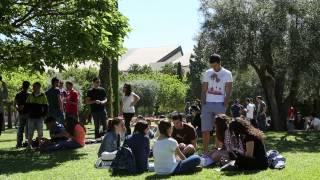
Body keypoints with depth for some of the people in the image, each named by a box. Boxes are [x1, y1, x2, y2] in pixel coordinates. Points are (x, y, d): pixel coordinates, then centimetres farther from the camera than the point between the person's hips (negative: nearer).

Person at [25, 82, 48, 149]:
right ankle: (29, 144, 8)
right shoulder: (30, 96, 8)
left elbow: (46, 107, 0)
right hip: (31, 117, 2)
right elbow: (26, 105, 14)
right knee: (30, 132, 3)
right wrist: (28, 112, 1)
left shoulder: (43, 96, 0)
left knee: (40, 132, 3)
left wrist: (43, 115, -8)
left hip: (39, 117, -2)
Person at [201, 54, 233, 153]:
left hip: (220, 104, -3)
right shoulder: (207, 73, 11)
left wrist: (225, 105, -10)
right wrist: (203, 104, 0)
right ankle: (205, 151, 6)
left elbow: (228, 92, -1)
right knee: (205, 129, 0)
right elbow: (204, 90, 11)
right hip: (208, 104, 3)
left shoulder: (227, 74, 2)